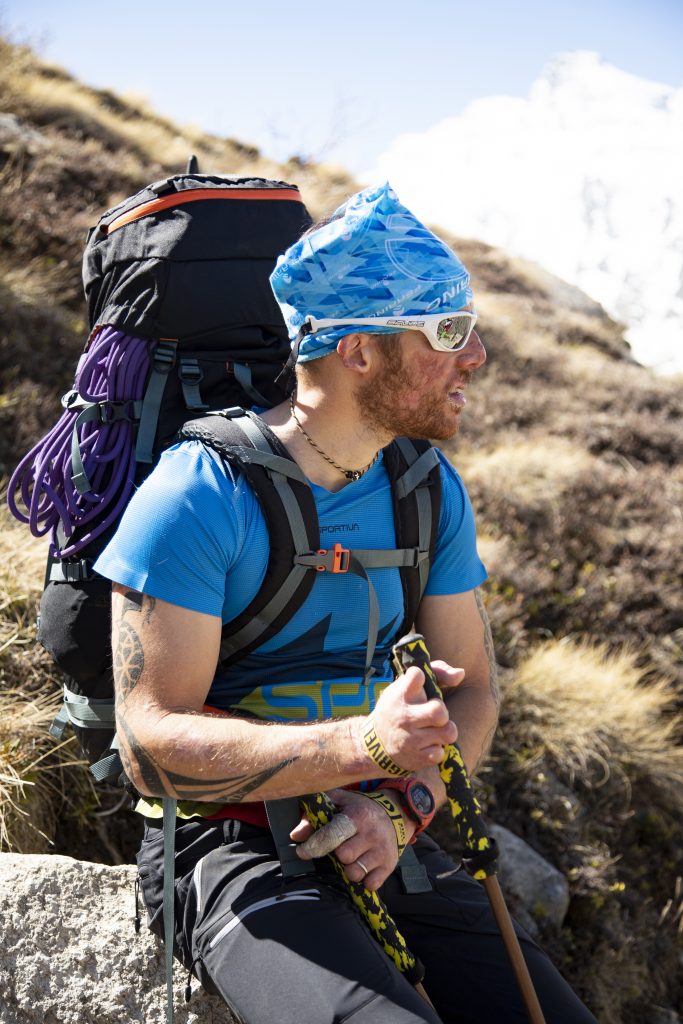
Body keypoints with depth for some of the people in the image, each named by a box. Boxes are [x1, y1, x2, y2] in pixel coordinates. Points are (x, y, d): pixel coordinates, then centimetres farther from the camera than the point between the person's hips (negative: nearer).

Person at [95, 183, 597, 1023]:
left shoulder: (431, 489, 4)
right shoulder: (197, 497, -16)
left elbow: (471, 686, 7)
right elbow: (153, 744, -19)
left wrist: (401, 806, -13)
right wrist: (365, 745, -30)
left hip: (382, 838, 5)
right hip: (224, 846, -5)